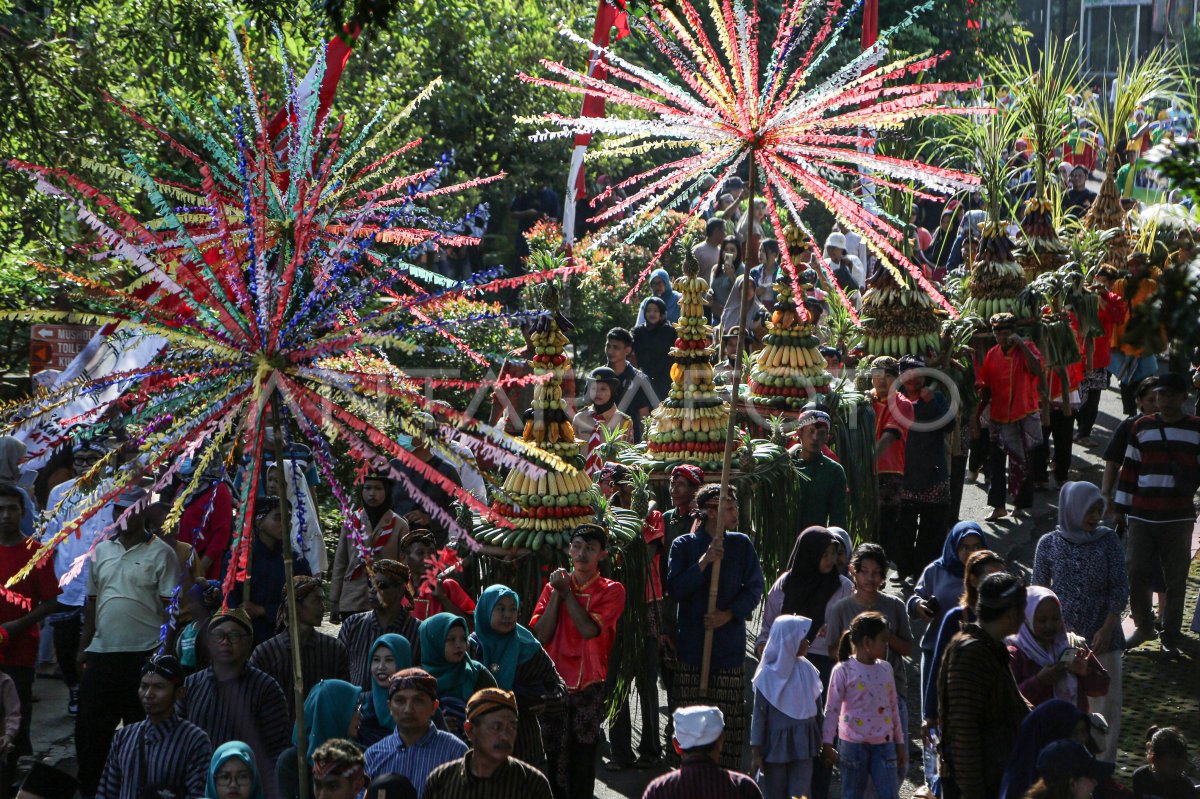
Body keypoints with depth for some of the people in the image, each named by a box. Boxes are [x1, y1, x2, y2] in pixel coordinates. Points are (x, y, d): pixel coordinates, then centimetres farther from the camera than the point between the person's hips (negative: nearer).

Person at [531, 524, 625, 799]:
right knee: (554, 757, 0)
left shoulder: (611, 591, 0)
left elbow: (589, 629, -16)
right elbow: (541, 635, -3)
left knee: (583, 757, -1)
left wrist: (567, 591, -10)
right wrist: (556, 593, -7)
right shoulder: (553, 587, 8)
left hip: (589, 686, -2)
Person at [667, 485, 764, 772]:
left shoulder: (741, 544, 6)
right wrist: (703, 562, -17)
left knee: (729, 717, -2)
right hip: (692, 645, -1)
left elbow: (754, 587, 5)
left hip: (730, 643, 1)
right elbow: (675, 589, -7)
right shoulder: (684, 545, 2)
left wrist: (729, 614, -10)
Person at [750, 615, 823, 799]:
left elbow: (817, 709, 9)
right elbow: (759, 715, -7)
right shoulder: (768, 675, -10)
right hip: (775, 745, -3)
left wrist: (820, 742, 13)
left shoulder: (807, 671, 1)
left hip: (802, 744, 3)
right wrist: (756, 751, -8)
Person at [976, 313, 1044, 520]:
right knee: (995, 463, 3)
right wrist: (980, 410, 5)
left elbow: (1037, 369, -26)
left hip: (1024, 417, -4)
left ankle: (1023, 505, 16)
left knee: (1024, 464, 5)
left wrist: (1021, 345, -27)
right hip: (998, 417, 4)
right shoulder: (992, 354, 6)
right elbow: (985, 386, 13)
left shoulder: (1026, 349, -6)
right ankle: (998, 506, 10)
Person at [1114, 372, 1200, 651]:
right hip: (1141, 516, 2)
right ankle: (1143, 626, 21)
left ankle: (1171, 632, 17)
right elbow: (1129, 470, 12)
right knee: (1137, 574, 2)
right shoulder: (1141, 427, 8)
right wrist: (1121, 508, 11)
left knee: (1175, 578, 3)